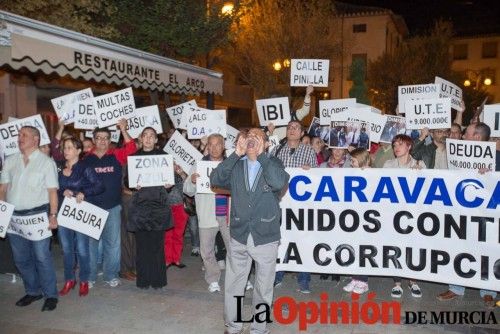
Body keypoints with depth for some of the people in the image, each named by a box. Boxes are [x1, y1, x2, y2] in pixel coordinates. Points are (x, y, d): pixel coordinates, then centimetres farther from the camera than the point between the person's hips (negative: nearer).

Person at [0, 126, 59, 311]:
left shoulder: (46, 162, -1)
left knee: (42, 257, -3)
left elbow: (52, 191, -4)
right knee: (21, 258, 12)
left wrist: (53, 215, -12)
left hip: (37, 214, -5)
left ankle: (50, 294, 9)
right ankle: (33, 291, 28)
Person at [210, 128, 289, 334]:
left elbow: (280, 183, -22)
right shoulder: (235, 165, 5)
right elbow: (215, 180, -12)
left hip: (266, 238, -1)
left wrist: (261, 155, -17)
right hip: (238, 237, 2)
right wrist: (236, 154, -14)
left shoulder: (273, 163, -1)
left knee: (263, 289, 13)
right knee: (233, 287, 12)